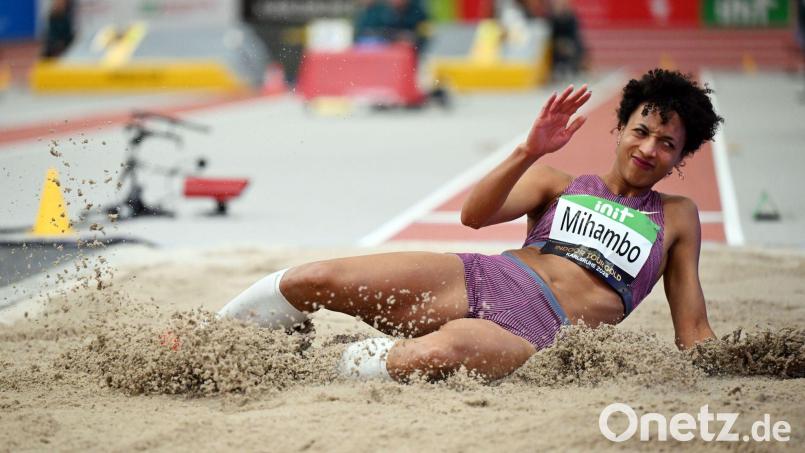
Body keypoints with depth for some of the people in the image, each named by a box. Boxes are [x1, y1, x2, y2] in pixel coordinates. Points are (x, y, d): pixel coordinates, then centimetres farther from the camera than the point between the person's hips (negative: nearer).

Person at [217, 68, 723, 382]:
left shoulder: (677, 218, 20)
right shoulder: (559, 183, 21)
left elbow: (694, 332, 18)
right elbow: (476, 214, 3)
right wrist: (529, 153, -10)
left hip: (537, 337, -3)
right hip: (484, 280, 3)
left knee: (440, 352, -41)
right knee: (311, 280, -16)